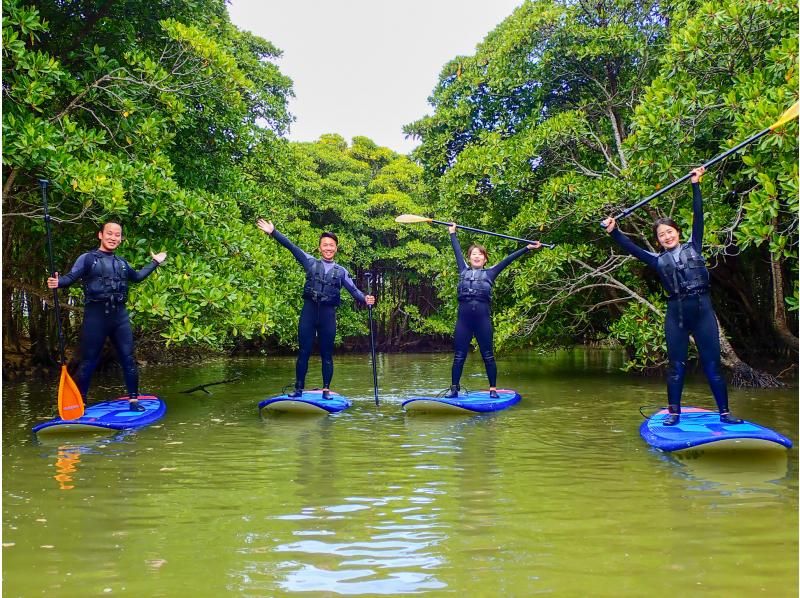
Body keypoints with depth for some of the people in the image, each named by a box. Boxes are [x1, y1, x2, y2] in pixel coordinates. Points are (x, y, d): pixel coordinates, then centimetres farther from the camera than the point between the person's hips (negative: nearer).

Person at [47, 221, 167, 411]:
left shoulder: (121, 263, 17)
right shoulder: (87, 258, 0)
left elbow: (137, 277, 36)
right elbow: (71, 277, -13)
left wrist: (155, 263, 39)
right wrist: (57, 282, -35)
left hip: (120, 314, 5)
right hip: (96, 314, -5)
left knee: (128, 358, 5)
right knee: (89, 360, 1)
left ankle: (133, 400, 13)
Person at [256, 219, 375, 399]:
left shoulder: (341, 271, 11)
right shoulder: (311, 262, 8)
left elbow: (353, 290, 6)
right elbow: (291, 247, 2)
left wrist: (365, 299, -15)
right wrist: (273, 232, -5)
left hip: (328, 313, 1)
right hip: (309, 310, -1)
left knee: (326, 354, 5)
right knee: (304, 352, 2)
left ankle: (326, 389, 13)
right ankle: (298, 388, 9)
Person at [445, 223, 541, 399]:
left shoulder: (490, 273, 11)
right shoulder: (464, 271, 15)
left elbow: (508, 260, 9)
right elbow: (457, 251, 23)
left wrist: (527, 248, 9)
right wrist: (452, 233, 32)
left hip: (483, 318, -1)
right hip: (463, 318, 2)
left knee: (488, 356, 3)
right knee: (459, 356, 4)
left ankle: (493, 389, 12)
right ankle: (454, 389, 11)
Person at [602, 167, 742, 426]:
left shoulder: (693, 247, 11)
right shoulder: (659, 260, 10)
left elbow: (698, 216, 5)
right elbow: (632, 248, 3)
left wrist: (695, 185, 2)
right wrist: (614, 232, -6)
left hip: (703, 310, 0)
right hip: (676, 315, 1)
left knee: (712, 365, 2)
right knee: (676, 366, 6)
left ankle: (724, 412, 9)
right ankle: (674, 412, 13)